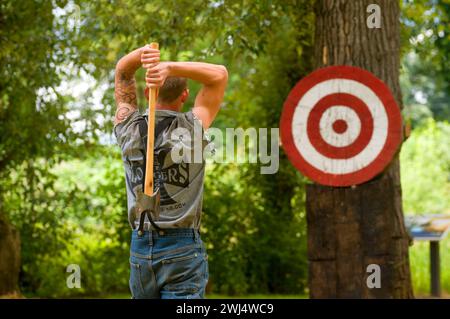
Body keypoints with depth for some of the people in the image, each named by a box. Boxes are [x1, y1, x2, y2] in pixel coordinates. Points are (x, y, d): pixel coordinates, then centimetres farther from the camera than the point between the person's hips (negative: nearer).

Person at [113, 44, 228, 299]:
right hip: (183, 249, -4)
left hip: (140, 248, 4)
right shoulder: (192, 127, -6)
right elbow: (220, 74, 5)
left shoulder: (128, 127, 3)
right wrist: (171, 66, -9)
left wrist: (142, 53, -4)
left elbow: (122, 72, 17)